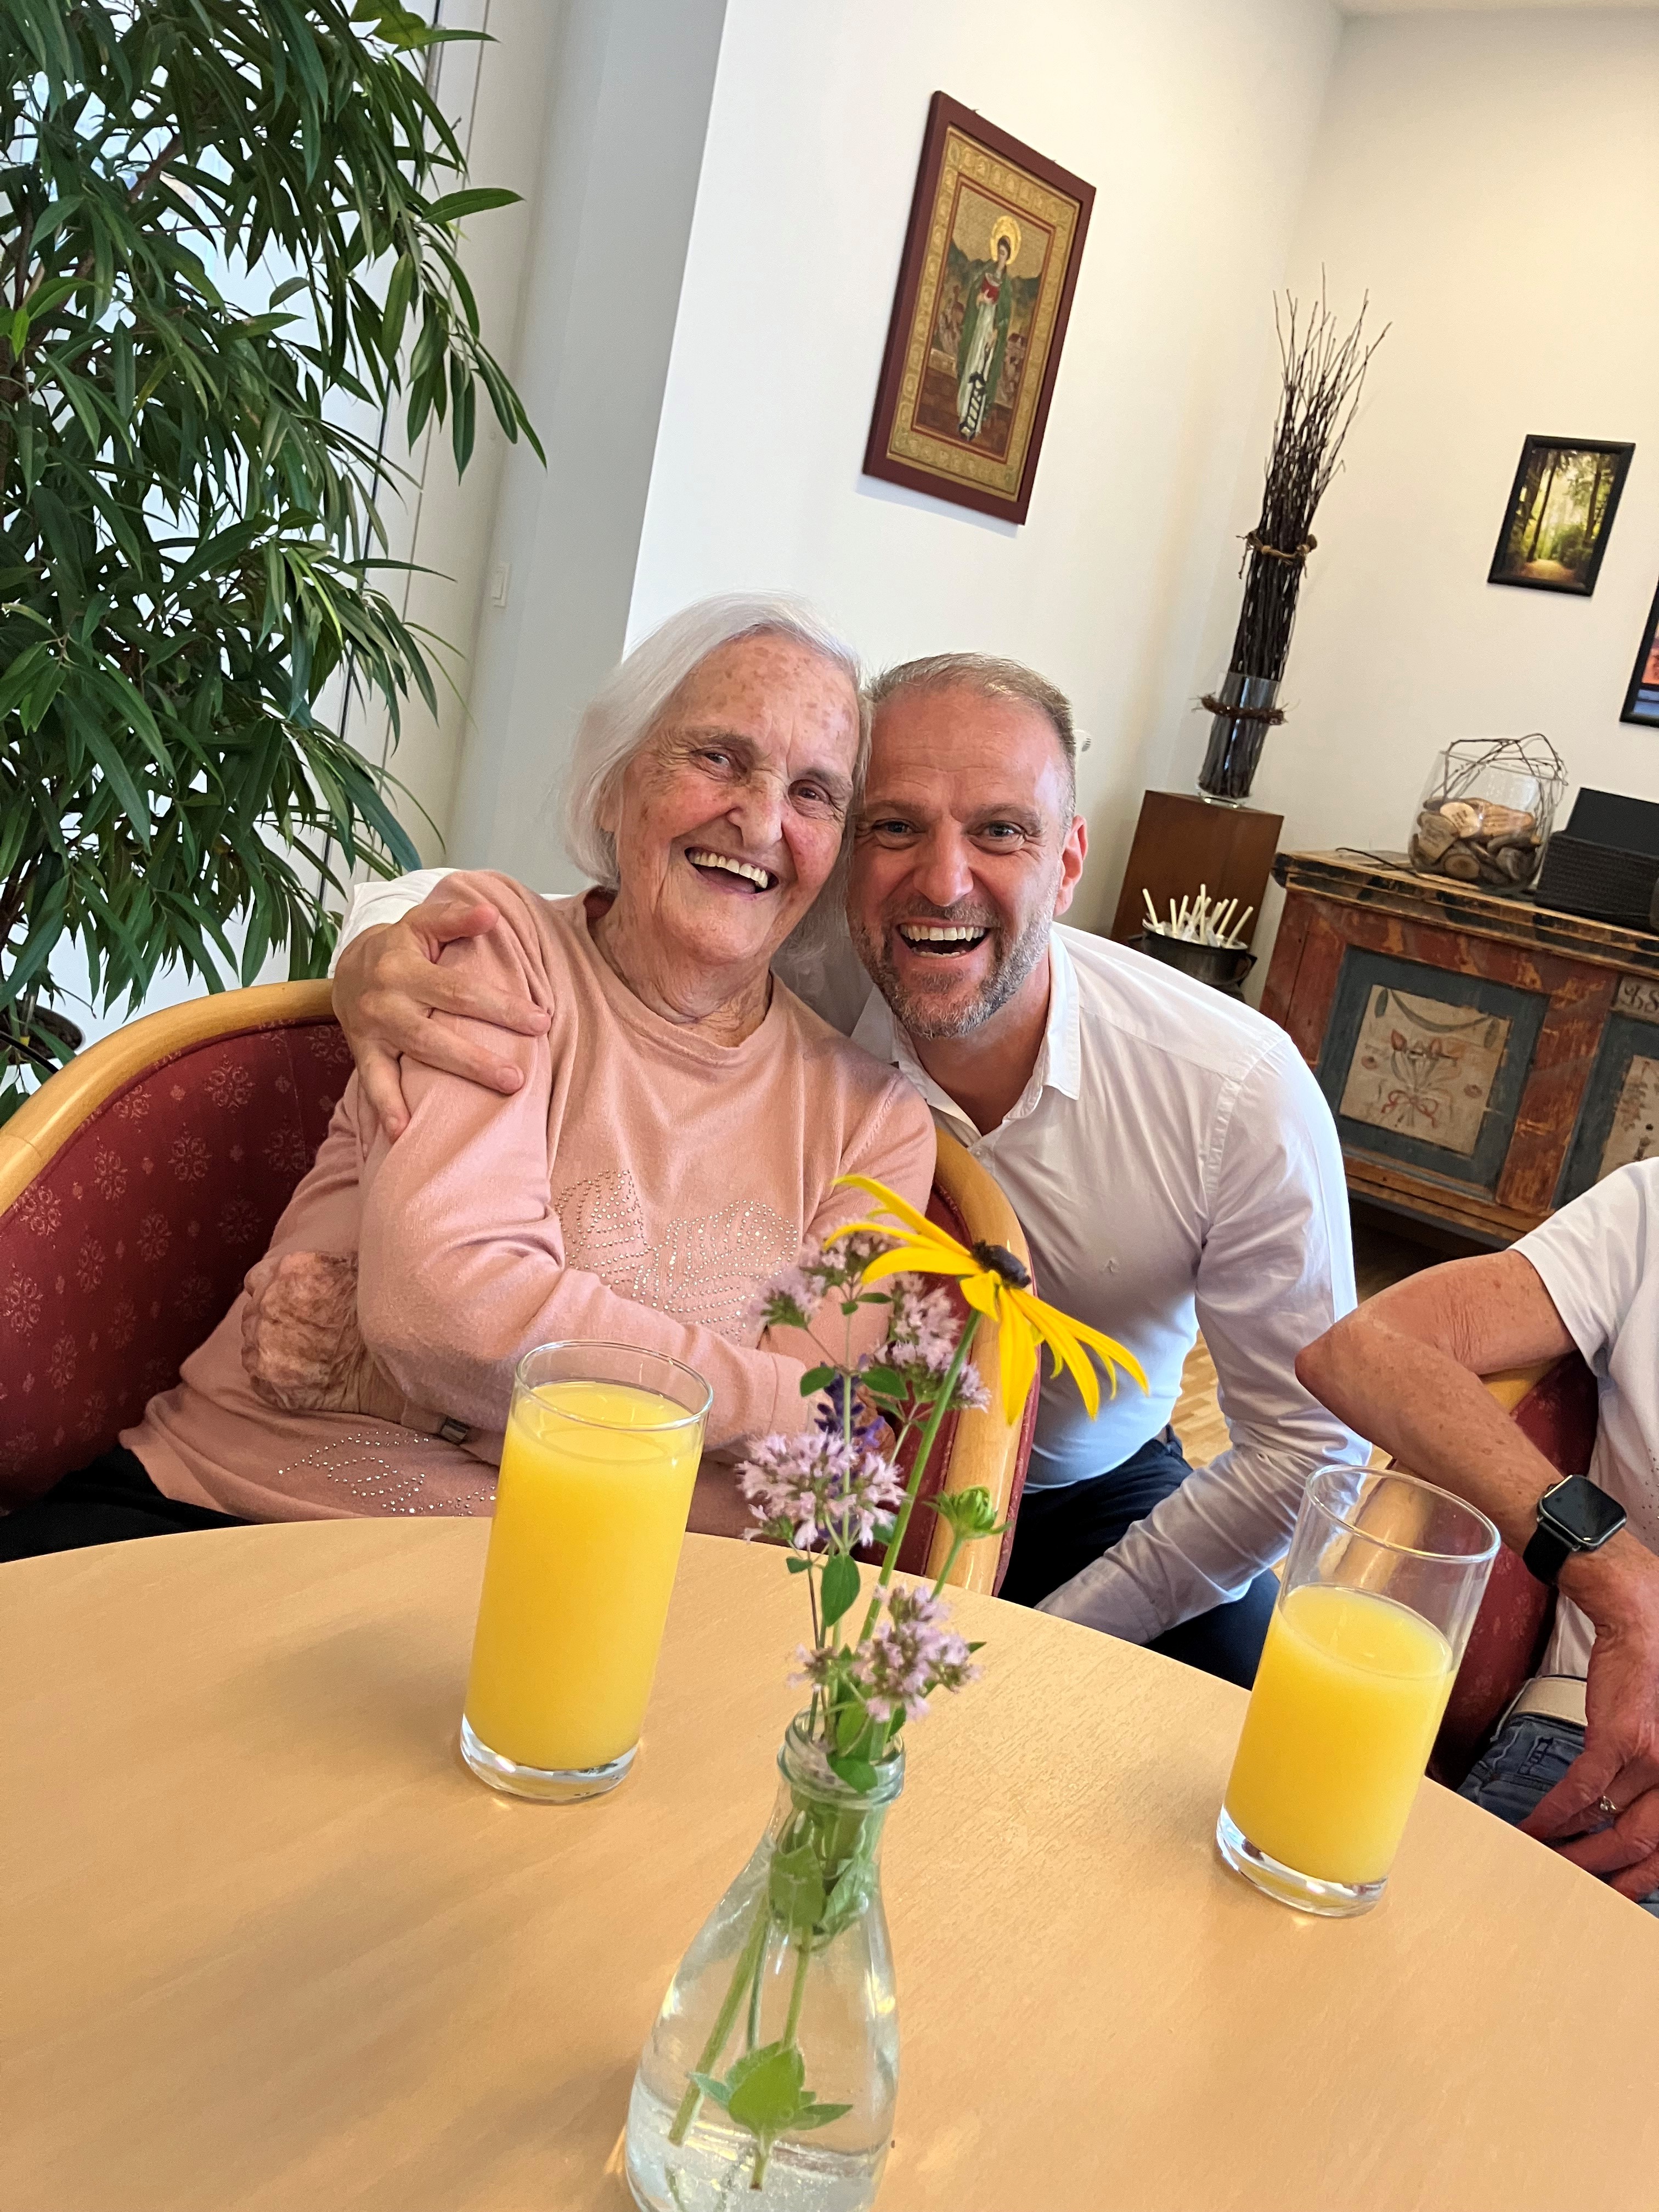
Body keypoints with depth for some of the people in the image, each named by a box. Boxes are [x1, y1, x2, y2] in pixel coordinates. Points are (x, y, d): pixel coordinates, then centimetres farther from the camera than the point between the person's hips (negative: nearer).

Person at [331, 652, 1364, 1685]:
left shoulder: (1243, 1088, -24)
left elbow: (1306, 1443, -14)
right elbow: (456, 899, -12)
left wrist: (1051, 1645, -16)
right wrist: (381, 948, -37)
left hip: (1101, 1501, 1)